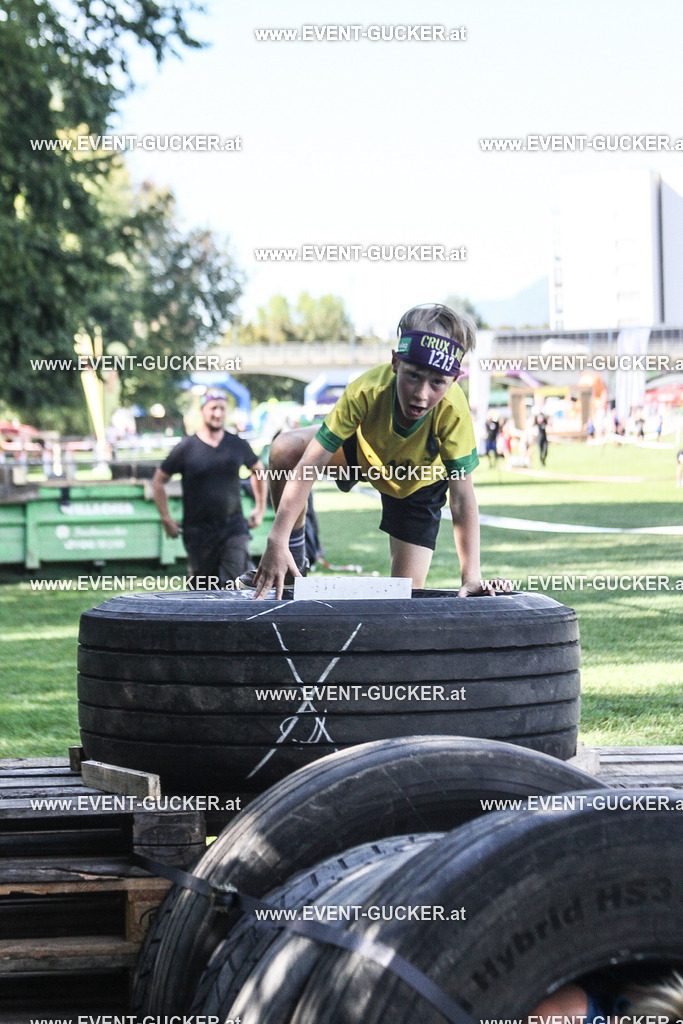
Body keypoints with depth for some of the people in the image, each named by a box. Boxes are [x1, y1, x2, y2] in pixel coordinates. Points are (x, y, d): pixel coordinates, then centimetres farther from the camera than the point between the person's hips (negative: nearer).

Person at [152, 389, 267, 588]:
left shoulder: (238, 445, 4)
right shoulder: (186, 448, -3)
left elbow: (258, 471, 23)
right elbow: (158, 481, 5)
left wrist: (260, 509, 18)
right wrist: (166, 519, 1)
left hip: (233, 528, 1)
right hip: (198, 532, -1)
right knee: (203, 590, 6)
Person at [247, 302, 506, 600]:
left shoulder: (453, 411, -41)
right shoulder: (367, 391, -41)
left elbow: (462, 498, -35)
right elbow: (310, 463, -39)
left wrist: (472, 577, -42)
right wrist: (277, 542, -44)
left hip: (419, 484, -1)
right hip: (363, 453, 1)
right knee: (285, 449, -24)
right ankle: (292, 548, -3)